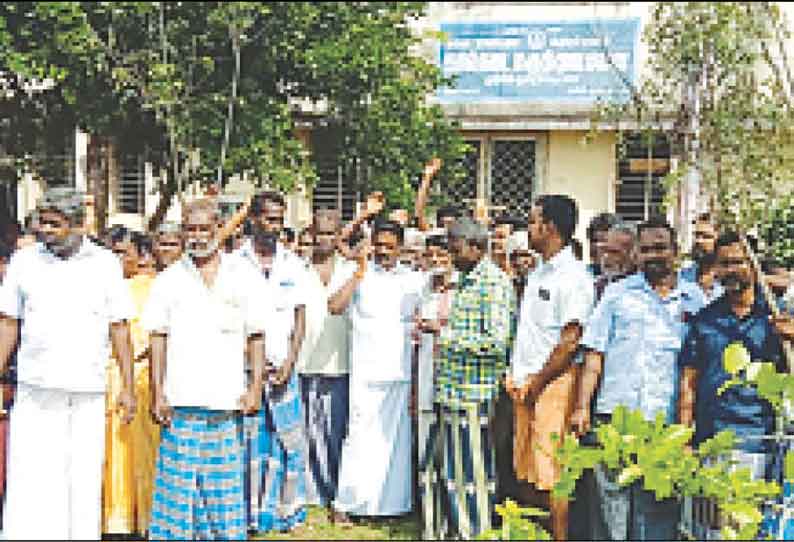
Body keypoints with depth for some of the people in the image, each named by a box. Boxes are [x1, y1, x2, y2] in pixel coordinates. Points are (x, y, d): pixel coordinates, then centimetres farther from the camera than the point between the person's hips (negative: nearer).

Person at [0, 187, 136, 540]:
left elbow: (119, 327, 5)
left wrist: (128, 387, 2)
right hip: (34, 391, 1)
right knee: (29, 483, 0)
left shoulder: (106, 264, 3)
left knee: (84, 481, 6)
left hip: (89, 392, 0)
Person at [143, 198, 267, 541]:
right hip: (181, 398, 0)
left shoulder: (244, 276, 7)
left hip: (227, 397, 0)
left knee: (225, 481, 5)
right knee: (177, 478, 1)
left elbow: (256, 336, 7)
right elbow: (158, 338, 6)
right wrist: (157, 392, -1)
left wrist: (255, 386, -1)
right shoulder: (169, 279, 8)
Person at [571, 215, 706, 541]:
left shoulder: (694, 299, 11)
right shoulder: (618, 293, 10)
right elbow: (594, 354, 6)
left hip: (670, 422, 1)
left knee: (660, 512, 7)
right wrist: (582, 407, -3)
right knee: (610, 507, 1)